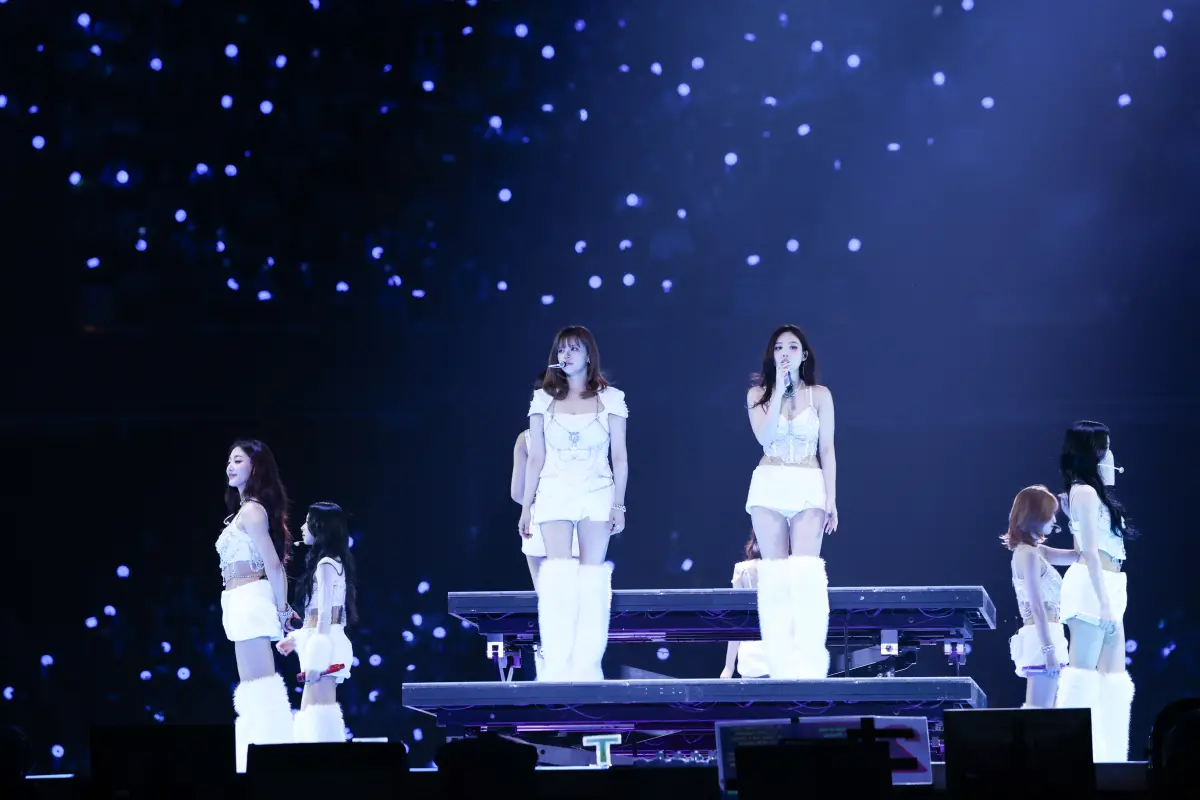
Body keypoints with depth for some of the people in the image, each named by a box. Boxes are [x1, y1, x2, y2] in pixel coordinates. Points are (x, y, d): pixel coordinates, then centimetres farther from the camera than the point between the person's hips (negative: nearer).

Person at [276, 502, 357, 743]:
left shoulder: (326, 565, -10)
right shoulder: (332, 563, 18)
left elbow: (325, 614, -16)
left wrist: (317, 658, -18)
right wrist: (295, 639, 23)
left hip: (324, 644, -10)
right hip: (323, 644, 10)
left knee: (317, 711, -13)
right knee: (310, 711, 8)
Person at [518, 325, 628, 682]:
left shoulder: (610, 399, 5)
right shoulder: (544, 400, 9)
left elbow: (620, 457, 4)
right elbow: (536, 458, 10)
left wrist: (619, 504, -3)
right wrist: (527, 505, 7)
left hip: (597, 495, 0)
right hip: (555, 493, 0)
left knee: (591, 580, -4)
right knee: (558, 578, -13)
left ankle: (586, 665, -4)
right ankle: (556, 665, -18)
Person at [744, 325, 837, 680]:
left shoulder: (820, 395, 7)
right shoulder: (758, 394, 7)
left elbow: (827, 450, 5)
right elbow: (765, 437, -9)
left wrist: (831, 499, -1)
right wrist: (779, 389, -7)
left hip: (808, 488, -1)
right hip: (769, 487, 1)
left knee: (805, 571, -13)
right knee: (775, 573, -2)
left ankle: (808, 662, -18)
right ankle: (781, 662, -3)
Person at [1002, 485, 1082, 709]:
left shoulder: (1035, 552, 18)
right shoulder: (1028, 554, -11)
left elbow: (1078, 556, 26)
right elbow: (1036, 606, -18)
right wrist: (1049, 649, -22)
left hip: (1044, 640, 10)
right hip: (1043, 640, -10)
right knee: (1039, 711, -12)